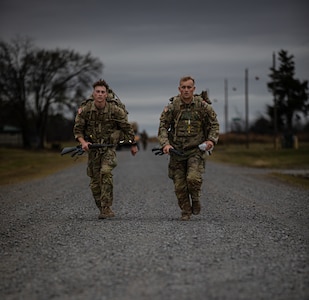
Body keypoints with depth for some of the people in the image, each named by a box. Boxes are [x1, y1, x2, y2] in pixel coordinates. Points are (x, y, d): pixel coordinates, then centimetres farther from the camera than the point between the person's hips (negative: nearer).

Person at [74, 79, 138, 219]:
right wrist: (83, 142, -17)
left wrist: (133, 144, 9)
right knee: (94, 181, 3)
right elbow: (77, 129, 1)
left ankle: (106, 207, -22)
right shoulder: (85, 110, -9)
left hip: (109, 147, -2)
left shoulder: (115, 110, -12)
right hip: (93, 148, 3)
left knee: (105, 172, -25)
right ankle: (102, 209, 20)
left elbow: (126, 127, 1)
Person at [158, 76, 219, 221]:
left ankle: (195, 199, 11)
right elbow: (163, 127, 1)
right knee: (179, 185, 2)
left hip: (196, 150, -1)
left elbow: (214, 124, 9)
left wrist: (211, 140, -7)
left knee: (193, 178, -20)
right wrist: (165, 144, -14)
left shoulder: (203, 106, -1)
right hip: (177, 151, 1)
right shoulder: (171, 107, -2)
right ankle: (186, 211, 21)